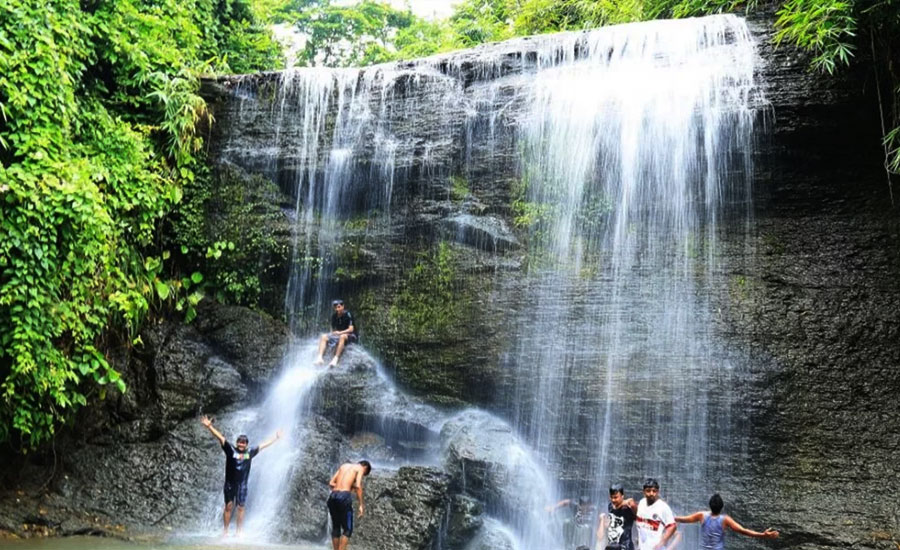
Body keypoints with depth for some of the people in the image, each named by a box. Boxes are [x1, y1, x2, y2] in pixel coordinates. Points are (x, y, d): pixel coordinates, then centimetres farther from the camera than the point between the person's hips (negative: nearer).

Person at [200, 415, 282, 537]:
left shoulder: (250, 452, 6)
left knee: (241, 508, 5)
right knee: (229, 506, 1)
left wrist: (276, 438, 27)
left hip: (242, 484, 2)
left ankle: (239, 532, 13)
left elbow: (263, 445, 18)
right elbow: (220, 437, -7)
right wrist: (209, 427, -13)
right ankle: (225, 531, 10)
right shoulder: (230, 450, -1)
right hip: (230, 483, -2)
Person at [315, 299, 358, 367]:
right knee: (323, 337, -11)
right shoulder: (334, 316, 6)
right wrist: (331, 334, -8)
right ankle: (320, 357, -30)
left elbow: (351, 329, -19)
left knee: (342, 336, -40)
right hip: (338, 335, 7)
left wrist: (340, 332, -28)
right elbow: (333, 329, 13)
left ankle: (336, 359, -50)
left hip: (351, 336, -7)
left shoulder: (348, 315, -12)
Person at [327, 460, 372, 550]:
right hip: (344, 496, -6)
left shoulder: (344, 466, 26)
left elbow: (331, 483, 19)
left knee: (335, 528, 16)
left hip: (333, 495, 6)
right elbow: (358, 486, -7)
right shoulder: (360, 468, 9)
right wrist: (361, 505, -5)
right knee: (347, 529, 2)